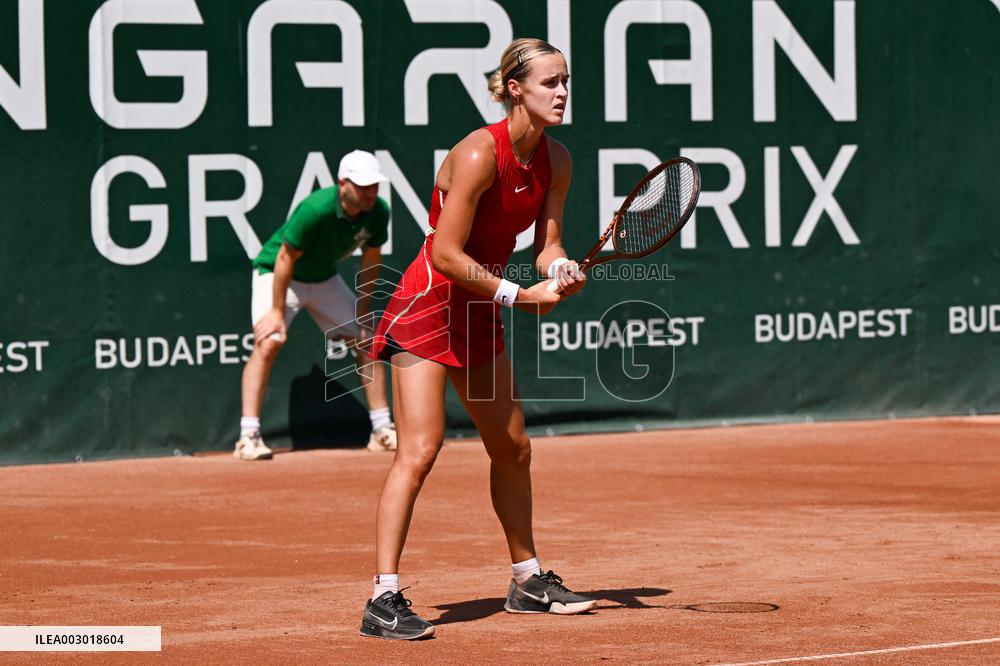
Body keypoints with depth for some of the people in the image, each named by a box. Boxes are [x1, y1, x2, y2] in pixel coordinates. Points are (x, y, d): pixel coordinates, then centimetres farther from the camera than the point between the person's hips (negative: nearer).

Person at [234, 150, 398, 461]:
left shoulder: (377, 212, -17)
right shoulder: (315, 210, -35)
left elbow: (371, 257, 0)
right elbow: (285, 258, -27)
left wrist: (363, 308, 0)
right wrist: (278, 311, -23)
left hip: (325, 279, 6)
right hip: (276, 273, -6)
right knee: (268, 343, -24)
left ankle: (382, 431, 12)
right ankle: (248, 436, -24)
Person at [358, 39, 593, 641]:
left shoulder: (556, 160, 1)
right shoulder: (479, 155, -23)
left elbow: (546, 245, 4)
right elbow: (446, 255, -23)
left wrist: (562, 269, -18)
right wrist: (519, 295, -19)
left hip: (480, 314, 8)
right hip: (428, 306, -8)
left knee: (513, 450, 15)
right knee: (419, 450, -17)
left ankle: (528, 581, 29)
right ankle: (384, 600, -18)